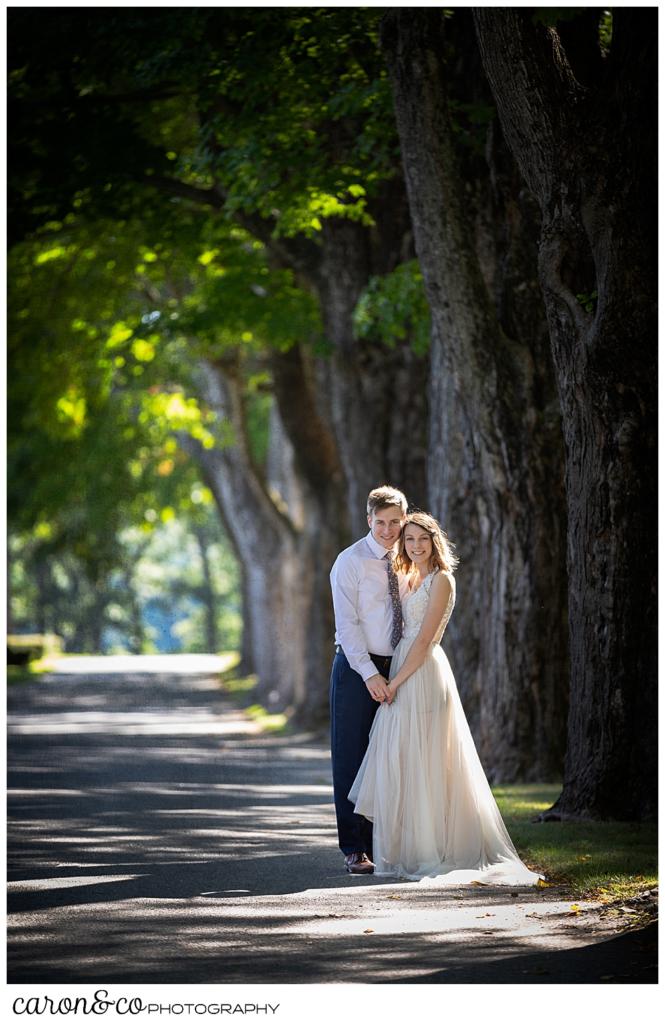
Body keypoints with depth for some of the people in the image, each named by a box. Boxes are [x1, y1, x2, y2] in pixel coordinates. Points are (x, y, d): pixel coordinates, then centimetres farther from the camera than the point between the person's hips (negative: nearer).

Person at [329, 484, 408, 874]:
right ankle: (355, 850, 2)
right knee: (352, 759, -2)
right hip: (357, 668, -5)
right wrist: (370, 673, -20)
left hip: (396, 669, 5)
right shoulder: (351, 562, -7)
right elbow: (347, 623, -12)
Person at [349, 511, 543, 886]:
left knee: (422, 764, -6)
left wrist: (395, 682, -14)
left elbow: (425, 640, -13)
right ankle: (406, 850, 12)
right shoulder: (408, 579, 18)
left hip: (424, 676, -8)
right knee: (398, 766, 7)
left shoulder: (441, 580, -8)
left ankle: (430, 853, -3)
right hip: (401, 676, 8)